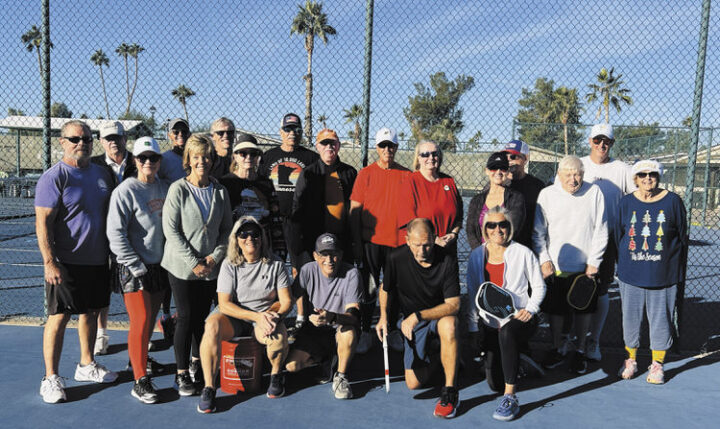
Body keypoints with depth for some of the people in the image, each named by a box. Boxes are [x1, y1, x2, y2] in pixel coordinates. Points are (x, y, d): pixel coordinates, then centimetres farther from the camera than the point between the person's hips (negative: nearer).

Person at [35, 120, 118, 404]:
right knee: (59, 317, 0)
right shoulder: (53, 177, -10)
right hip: (66, 263, -6)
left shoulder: (102, 174, 10)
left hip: (98, 261, 6)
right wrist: (50, 262, -21)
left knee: (91, 311, 15)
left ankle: (86, 366, 31)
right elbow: (43, 223, -15)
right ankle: (50, 378, 12)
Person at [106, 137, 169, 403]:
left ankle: (138, 359, 36)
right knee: (140, 322, -6)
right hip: (133, 268, -6)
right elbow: (115, 233, -14)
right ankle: (140, 381, 4)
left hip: (159, 266, 6)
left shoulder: (164, 189, 8)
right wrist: (137, 267, -14)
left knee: (150, 319, 15)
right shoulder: (126, 191, -10)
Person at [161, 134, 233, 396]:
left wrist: (215, 256, -5)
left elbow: (227, 228, 8)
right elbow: (170, 229, -12)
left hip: (210, 267, 3)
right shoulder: (178, 189, -7)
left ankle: (197, 364, 29)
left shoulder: (220, 191, 4)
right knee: (186, 317, 0)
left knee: (202, 317, 11)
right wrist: (194, 263, -13)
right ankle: (182, 374, 14)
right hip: (182, 267, -3)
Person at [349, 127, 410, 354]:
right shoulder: (365, 174, 1)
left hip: (397, 241, 1)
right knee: (368, 288, 5)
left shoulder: (406, 175, 5)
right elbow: (355, 209, 1)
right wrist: (356, 240, -3)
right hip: (370, 241, -1)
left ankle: (393, 331, 26)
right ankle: (365, 333, 17)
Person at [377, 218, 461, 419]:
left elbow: (453, 304, -22)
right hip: (412, 322, 2)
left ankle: (449, 393, -25)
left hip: (440, 314, -2)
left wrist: (418, 315, -30)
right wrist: (383, 317, -6)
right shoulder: (396, 258, -15)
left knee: (449, 325, -40)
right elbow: (386, 288, 5)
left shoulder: (447, 260, -21)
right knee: (413, 383, -4)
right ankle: (435, 352, 28)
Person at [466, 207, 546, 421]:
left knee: (506, 332, -40)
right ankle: (512, 360, 35)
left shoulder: (523, 253, -4)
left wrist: (530, 309, -13)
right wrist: (473, 328, 3)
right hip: (490, 323, 3)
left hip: (520, 319, -3)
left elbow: (539, 287, 5)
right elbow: (472, 294, 8)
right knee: (494, 383, -2)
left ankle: (510, 397, -32)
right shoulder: (477, 255, 3)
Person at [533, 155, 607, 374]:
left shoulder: (594, 193, -4)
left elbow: (600, 231, -1)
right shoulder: (547, 195, -3)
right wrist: (544, 260, -6)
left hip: (585, 266, 0)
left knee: (583, 309, 11)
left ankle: (579, 351, 29)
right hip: (555, 266, 1)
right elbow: (538, 232, 1)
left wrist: (594, 262, -5)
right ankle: (557, 350, 28)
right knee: (555, 309, 10)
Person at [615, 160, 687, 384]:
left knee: (660, 318, 6)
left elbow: (682, 236, 4)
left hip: (663, 273, -1)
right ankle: (631, 360, 26)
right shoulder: (626, 202, 1)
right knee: (630, 317, 10)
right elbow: (618, 236, 8)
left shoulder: (672, 201, -2)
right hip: (631, 273, 1)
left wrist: (679, 269, 4)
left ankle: (657, 364, 22)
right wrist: (623, 265, 8)